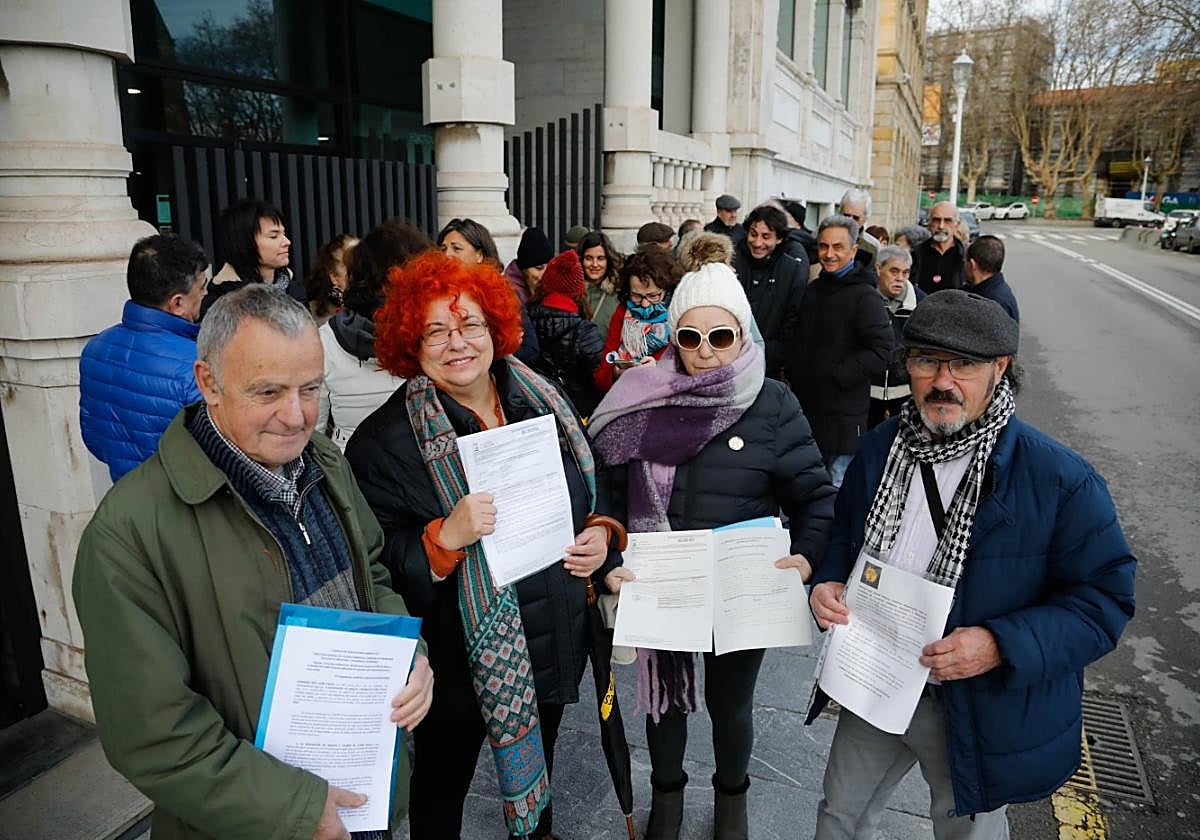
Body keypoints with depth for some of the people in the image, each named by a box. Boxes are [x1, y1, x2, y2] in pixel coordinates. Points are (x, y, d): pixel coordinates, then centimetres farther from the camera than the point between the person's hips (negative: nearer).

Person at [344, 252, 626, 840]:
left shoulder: (544, 403, -2)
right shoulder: (385, 439, -17)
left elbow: (593, 493, 11)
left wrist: (601, 535, -8)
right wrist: (445, 538, -34)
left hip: (555, 646, 5)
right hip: (461, 662, -5)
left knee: (540, 765, 30)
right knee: (443, 784, 20)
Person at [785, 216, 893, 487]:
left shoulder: (865, 296, -10)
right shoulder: (814, 289, 14)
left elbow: (880, 351, -17)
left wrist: (836, 376, -18)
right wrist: (793, 374, 9)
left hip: (843, 416, -7)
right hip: (806, 406, 7)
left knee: (839, 487, -2)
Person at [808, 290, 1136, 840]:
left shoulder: (1061, 481, -20)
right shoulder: (880, 449, -5)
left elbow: (1105, 597, -16)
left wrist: (1001, 646, -29)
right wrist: (828, 583, -11)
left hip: (983, 711, -3)